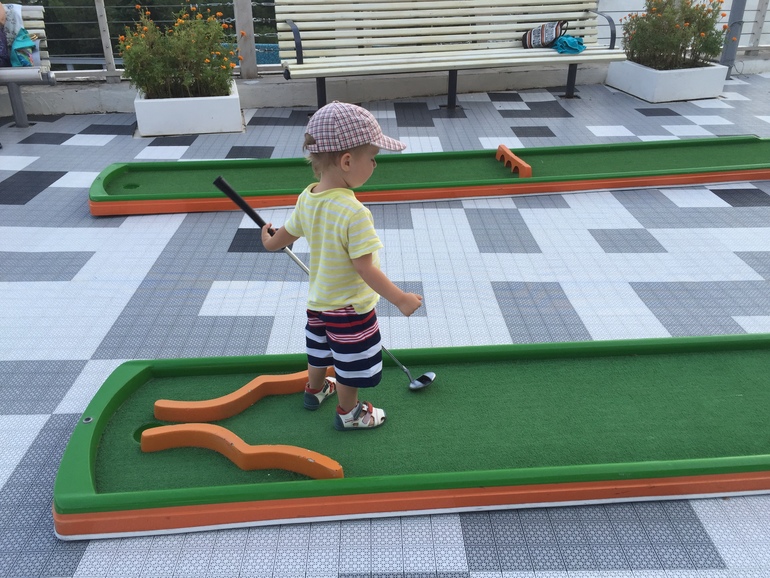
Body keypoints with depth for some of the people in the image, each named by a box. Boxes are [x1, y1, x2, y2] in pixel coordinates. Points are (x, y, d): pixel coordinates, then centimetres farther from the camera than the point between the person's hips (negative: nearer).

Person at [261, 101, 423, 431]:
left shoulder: (307, 198, -10)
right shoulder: (354, 212, -34)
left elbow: (285, 235, 6)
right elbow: (365, 268, -30)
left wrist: (270, 242, 29)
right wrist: (400, 299, -20)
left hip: (318, 300, 7)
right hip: (350, 307, -7)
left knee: (320, 349, 30)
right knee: (351, 365, 16)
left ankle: (315, 389, 54)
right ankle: (348, 413, 36)